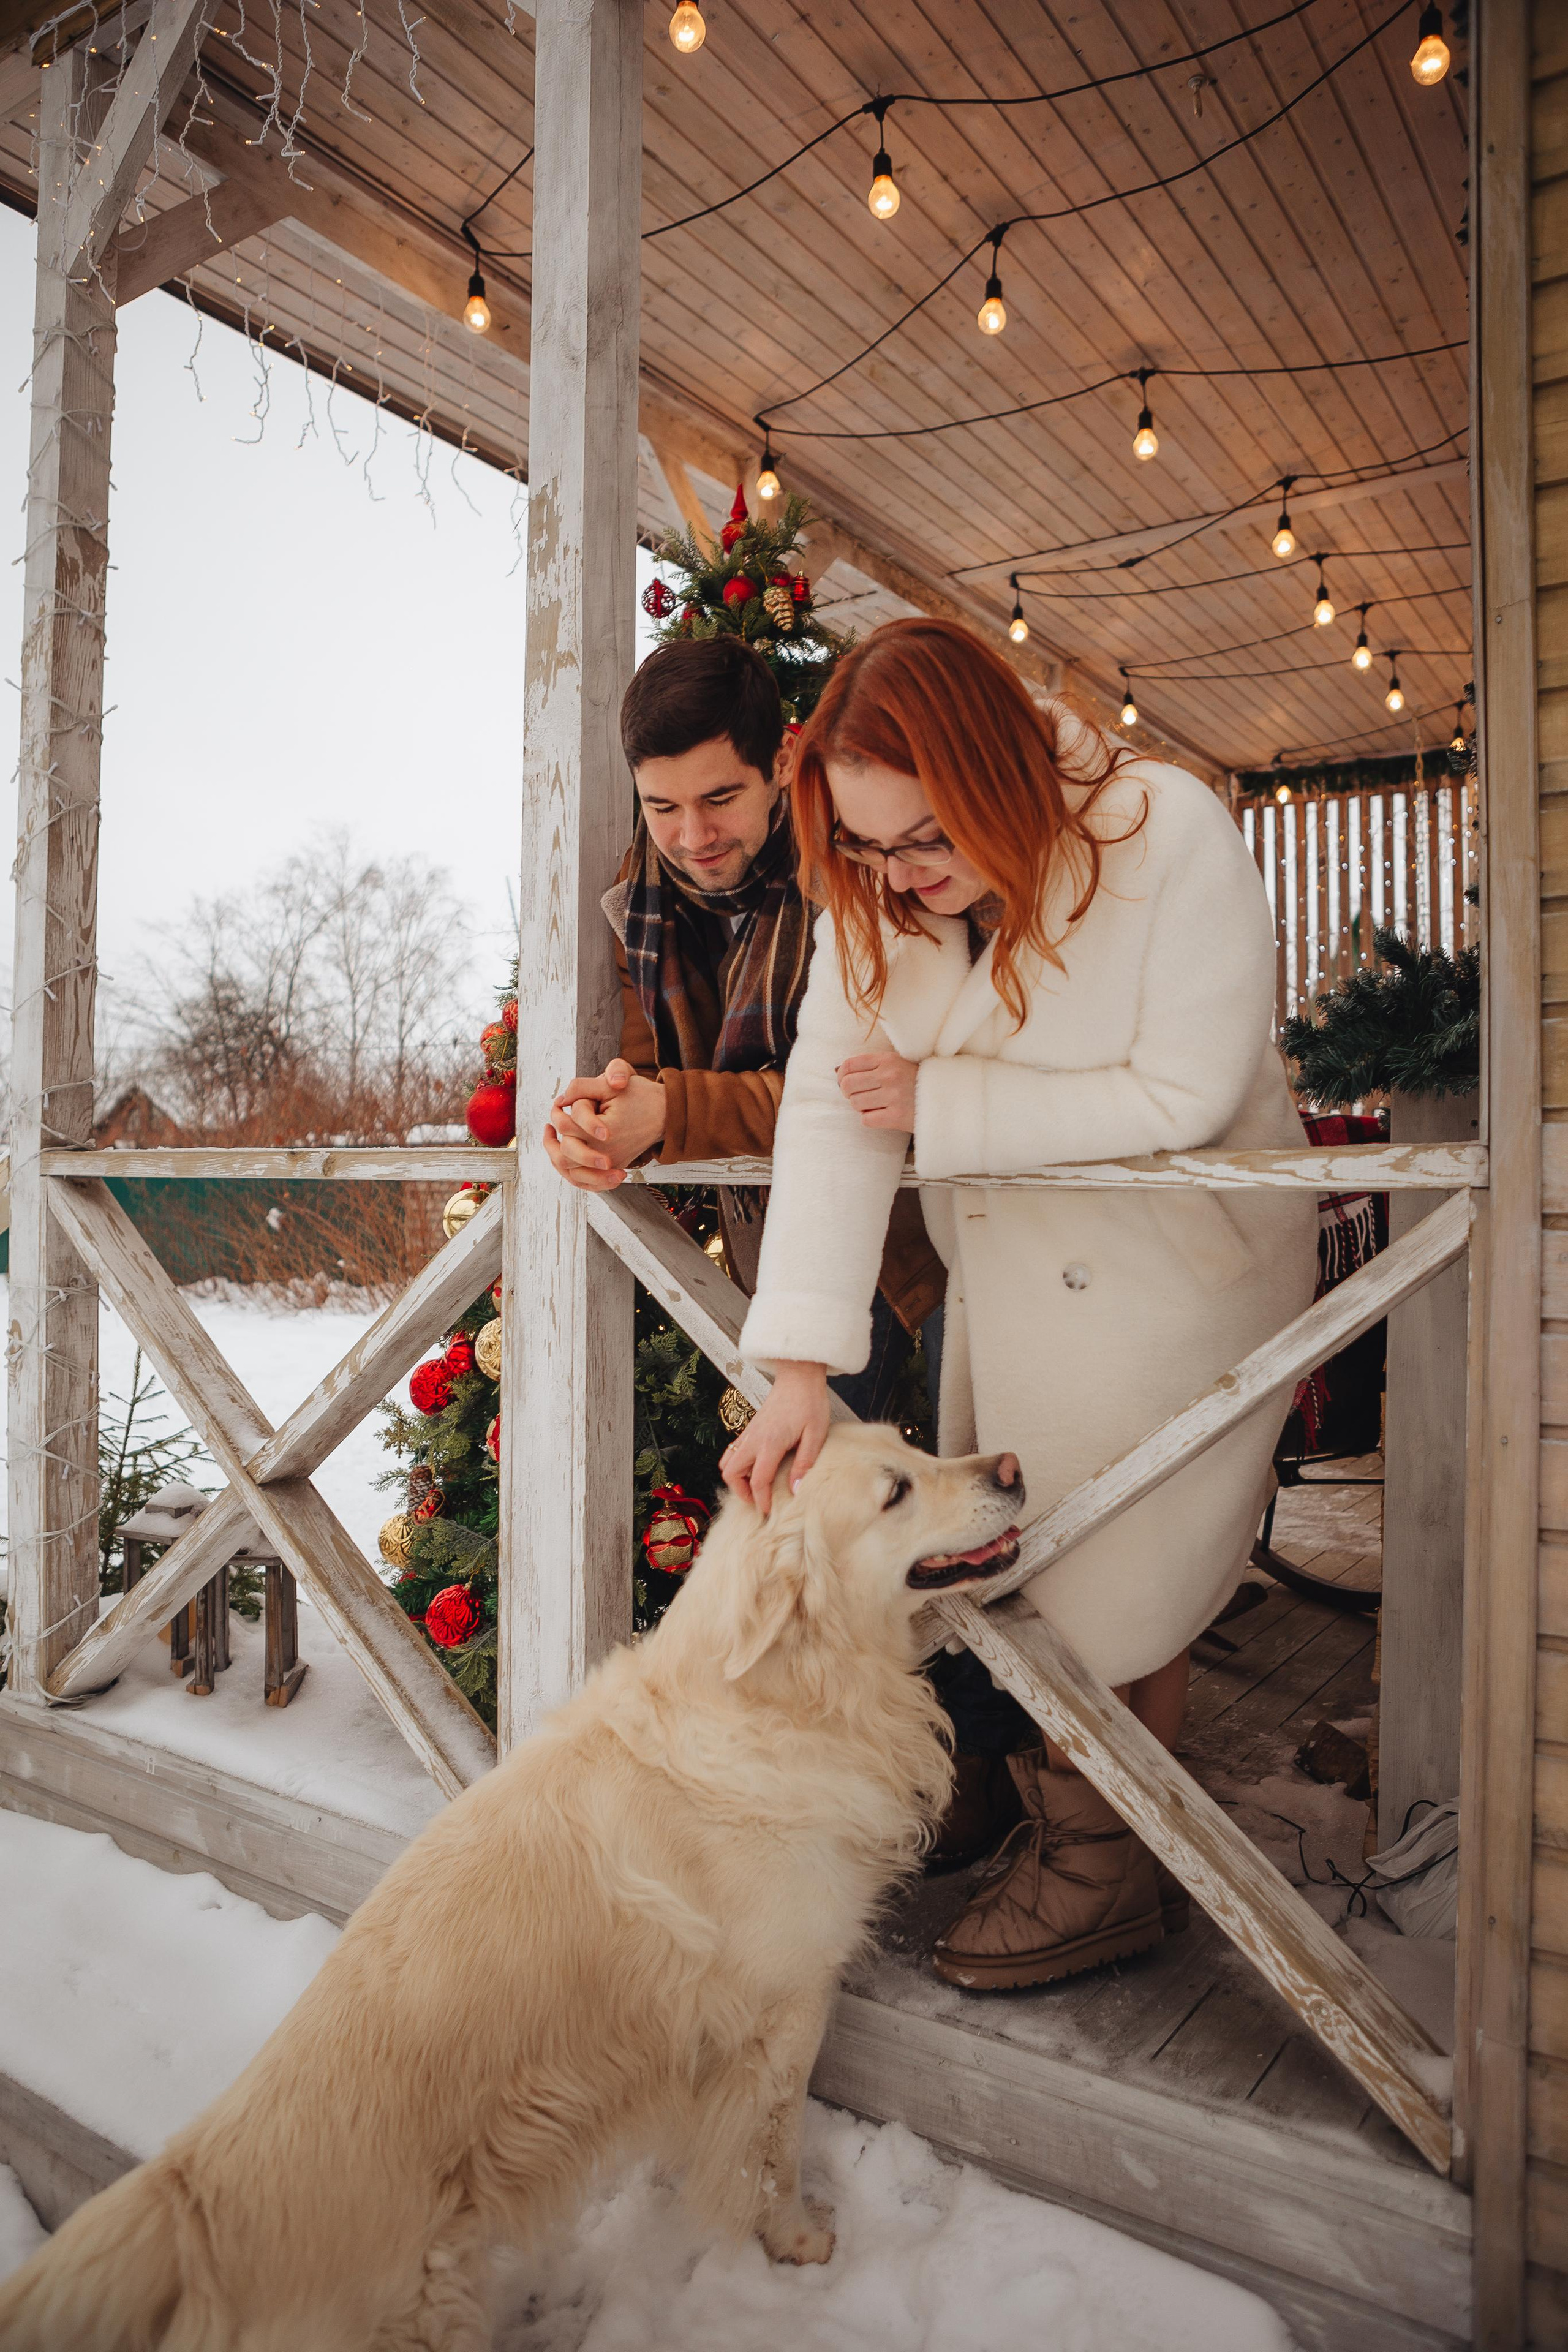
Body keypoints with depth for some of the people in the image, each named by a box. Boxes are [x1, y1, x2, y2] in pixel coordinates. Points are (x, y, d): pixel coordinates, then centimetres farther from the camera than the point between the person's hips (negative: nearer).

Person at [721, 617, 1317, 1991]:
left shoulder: (1170, 837, -22)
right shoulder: (872, 895, -8)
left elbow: (1181, 1100, -25)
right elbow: (830, 1113, -17)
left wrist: (942, 1101, -20)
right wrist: (800, 1372, -25)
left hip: (1178, 1273, -5)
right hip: (1003, 1276, 5)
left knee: (1113, 1593, 1)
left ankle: (1112, 1878, 25)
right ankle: (1056, 1828, 35)